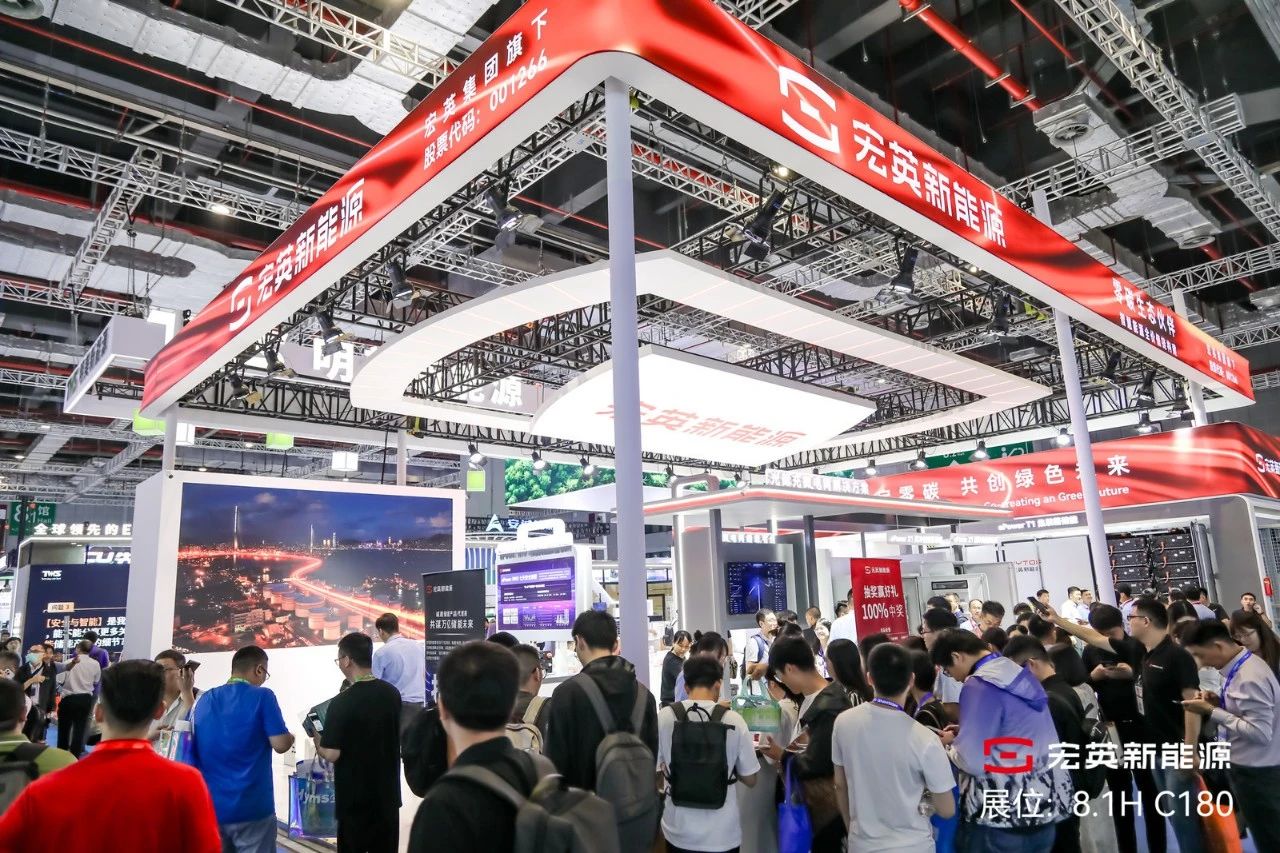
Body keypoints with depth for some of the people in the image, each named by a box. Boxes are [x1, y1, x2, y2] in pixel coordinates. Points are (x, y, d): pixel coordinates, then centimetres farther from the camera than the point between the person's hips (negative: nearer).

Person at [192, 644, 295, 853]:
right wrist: (291, 736, 8)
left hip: (209, 807, 6)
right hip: (252, 808, -5)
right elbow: (280, 744, -13)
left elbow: (192, 746, 16)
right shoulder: (262, 696, -10)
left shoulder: (205, 699, 7)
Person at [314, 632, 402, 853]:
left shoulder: (342, 702, -20)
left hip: (355, 797, -5)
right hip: (388, 792, 5)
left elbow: (332, 754, -19)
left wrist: (317, 740, 1)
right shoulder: (392, 693, -2)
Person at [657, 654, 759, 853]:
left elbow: (656, 769, 1)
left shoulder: (664, 717, -11)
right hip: (722, 834, -1)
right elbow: (750, 779, -4)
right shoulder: (733, 720, -14)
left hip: (679, 831, 1)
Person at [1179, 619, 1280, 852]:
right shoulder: (1240, 666, 2)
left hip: (1257, 772, -9)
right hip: (1248, 767, 9)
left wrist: (1212, 711, -25)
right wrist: (1219, 702, -3)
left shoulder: (1250, 678, -28)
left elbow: (1260, 732, -29)